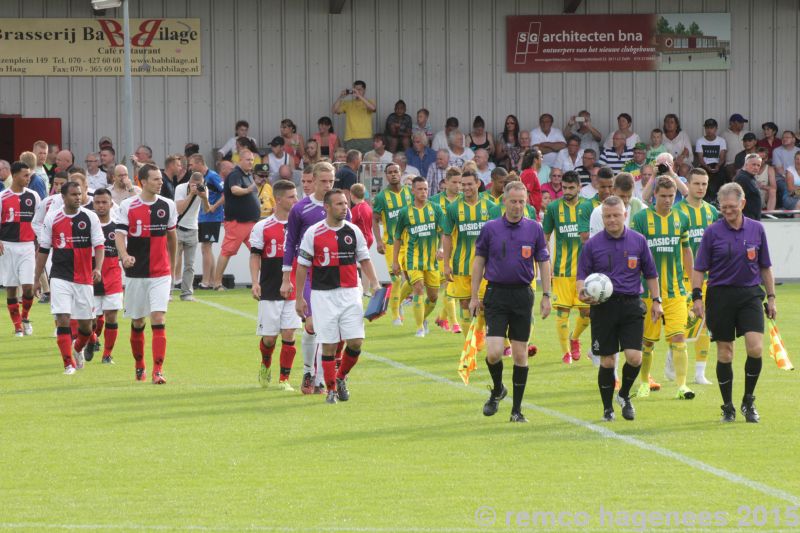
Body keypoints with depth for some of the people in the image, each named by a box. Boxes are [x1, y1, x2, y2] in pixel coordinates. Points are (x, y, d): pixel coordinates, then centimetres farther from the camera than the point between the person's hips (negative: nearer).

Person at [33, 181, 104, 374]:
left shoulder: (90, 217, 1)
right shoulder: (52, 218, 1)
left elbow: (99, 245, -2)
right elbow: (43, 250, 8)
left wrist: (98, 268, -20)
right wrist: (37, 279, 9)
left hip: (84, 278, 1)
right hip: (60, 277, -1)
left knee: (86, 323, 8)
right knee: (62, 319, -13)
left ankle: (78, 349, 39)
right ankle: (69, 363, -7)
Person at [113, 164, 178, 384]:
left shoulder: (167, 205, 4)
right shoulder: (127, 207, -4)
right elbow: (119, 235, -10)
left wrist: (172, 264, 23)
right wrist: (125, 256, -30)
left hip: (161, 274, 1)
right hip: (136, 273, -1)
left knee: (159, 320, -13)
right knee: (137, 322, 9)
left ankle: (158, 370, -16)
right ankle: (139, 366, 29)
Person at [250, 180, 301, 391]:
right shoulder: (262, 227, -1)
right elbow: (255, 256, -1)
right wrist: (255, 283, -12)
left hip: (293, 291, 1)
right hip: (270, 292, -1)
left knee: (289, 334, -5)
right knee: (269, 336, 3)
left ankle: (284, 379, 4)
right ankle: (265, 365, 33)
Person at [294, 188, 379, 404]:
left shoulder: (353, 231, 5)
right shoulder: (313, 233, -4)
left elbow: (364, 259, 13)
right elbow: (302, 265, 1)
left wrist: (374, 284, 0)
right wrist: (299, 297, 0)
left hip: (350, 293, 3)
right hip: (323, 295, -3)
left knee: (356, 341, -5)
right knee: (328, 344, -1)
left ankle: (341, 377, 20)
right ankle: (331, 390, 10)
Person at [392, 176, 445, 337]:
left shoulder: (435, 208, 3)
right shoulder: (405, 212, 0)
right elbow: (397, 239, 7)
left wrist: (441, 248, -18)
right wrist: (395, 262, 5)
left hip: (432, 259, 2)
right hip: (413, 258, -2)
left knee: (433, 296, 8)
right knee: (418, 289, -17)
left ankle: (423, 318, 36)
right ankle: (420, 328, -11)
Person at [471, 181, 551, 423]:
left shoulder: (535, 229, 3)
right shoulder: (490, 228, 1)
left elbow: (544, 263, 8)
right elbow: (479, 261, 7)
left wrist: (546, 296, 2)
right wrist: (474, 296, 4)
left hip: (522, 295, 1)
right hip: (496, 294, -1)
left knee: (520, 353, 3)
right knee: (494, 352, -11)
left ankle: (517, 408, 11)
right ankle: (497, 390, 19)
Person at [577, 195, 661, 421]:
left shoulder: (638, 241, 6)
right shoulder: (592, 245, 2)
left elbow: (650, 274, 15)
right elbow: (581, 276, 4)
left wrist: (656, 301, 10)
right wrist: (582, 291, -17)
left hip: (631, 304, 1)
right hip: (603, 307, -1)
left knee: (634, 357, -10)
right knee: (607, 362, 1)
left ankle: (624, 394, 17)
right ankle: (608, 408, 15)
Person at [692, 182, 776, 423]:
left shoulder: (756, 229, 5)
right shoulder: (713, 232, -1)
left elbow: (765, 267, 13)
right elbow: (699, 268, 1)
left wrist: (771, 297, 11)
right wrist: (697, 296, -9)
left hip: (750, 294, 1)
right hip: (721, 294, -1)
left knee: (755, 348, -13)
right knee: (724, 353, 2)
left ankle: (748, 401, 5)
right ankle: (728, 407, 14)